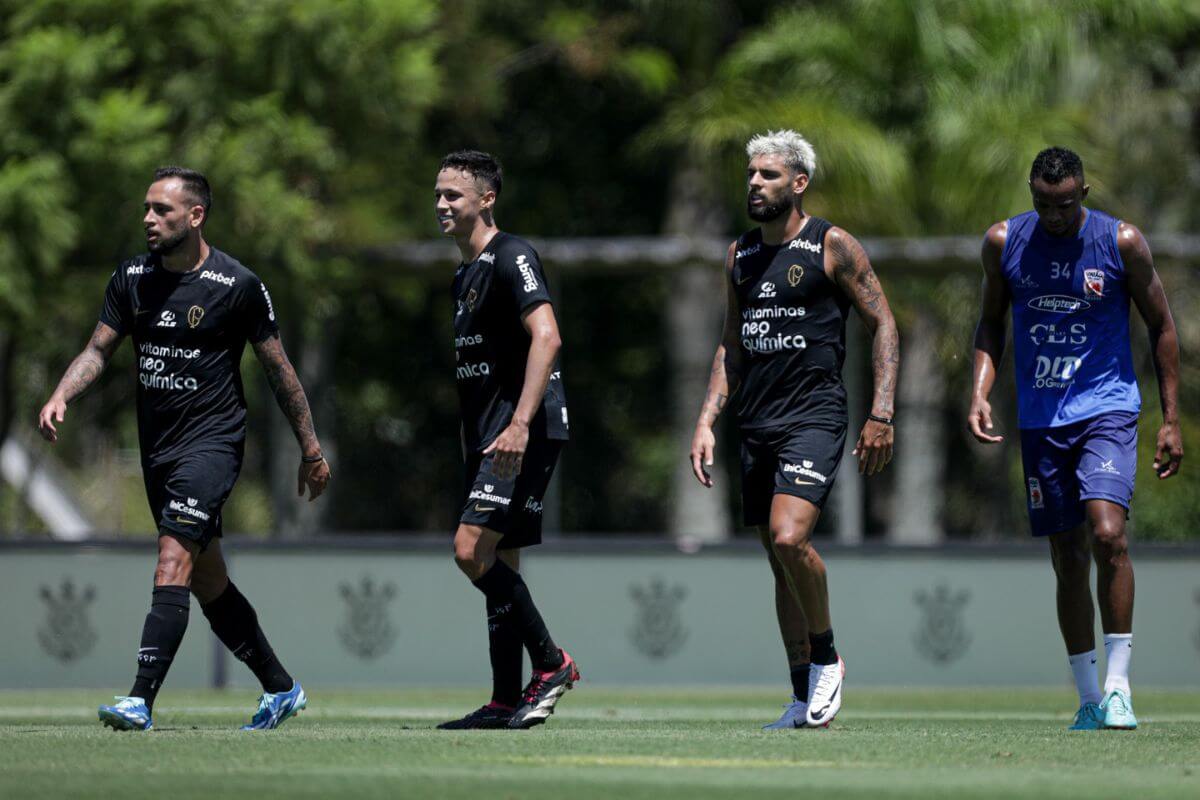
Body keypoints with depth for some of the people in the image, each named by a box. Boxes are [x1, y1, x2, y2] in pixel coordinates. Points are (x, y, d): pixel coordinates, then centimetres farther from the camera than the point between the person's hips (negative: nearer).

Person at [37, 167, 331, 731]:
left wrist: (311, 449, 3)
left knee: (174, 558, -21)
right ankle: (280, 689, 27)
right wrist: (61, 397, -15)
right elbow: (99, 349, 6)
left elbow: (278, 368, -1)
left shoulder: (237, 285, -9)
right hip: (158, 447, 6)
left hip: (212, 440, -6)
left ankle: (141, 700, -29)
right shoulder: (132, 278, 5)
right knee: (207, 581, 12)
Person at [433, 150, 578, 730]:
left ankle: (551, 663, -8)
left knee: (472, 550, -18)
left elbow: (546, 338, -22)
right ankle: (506, 701, 10)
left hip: (524, 432, -10)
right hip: (488, 435, 10)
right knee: (497, 563, 8)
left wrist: (520, 423, -30)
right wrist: (472, 447, 25)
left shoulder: (511, 257, -10)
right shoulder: (465, 274, 19)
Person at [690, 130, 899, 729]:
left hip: (814, 416, -7)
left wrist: (881, 415, -10)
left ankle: (826, 658, -4)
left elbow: (883, 324, -3)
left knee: (789, 538, -25)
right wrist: (706, 423, 10)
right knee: (780, 562, 8)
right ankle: (807, 702, 13)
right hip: (757, 424, 7)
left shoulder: (832, 247, -4)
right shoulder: (741, 256, 14)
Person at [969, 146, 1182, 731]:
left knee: (1107, 533, -22)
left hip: (1107, 409, -3)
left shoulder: (1122, 243, -5)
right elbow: (990, 324, 14)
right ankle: (1090, 700, 13)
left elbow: (1161, 327, 4)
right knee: (1068, 560, 4)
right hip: (1041, 420, 3)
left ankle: (1118, 684, -16)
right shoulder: (1004, 243, 1)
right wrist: (980, 393, -3)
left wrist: (1171, 420, 1)